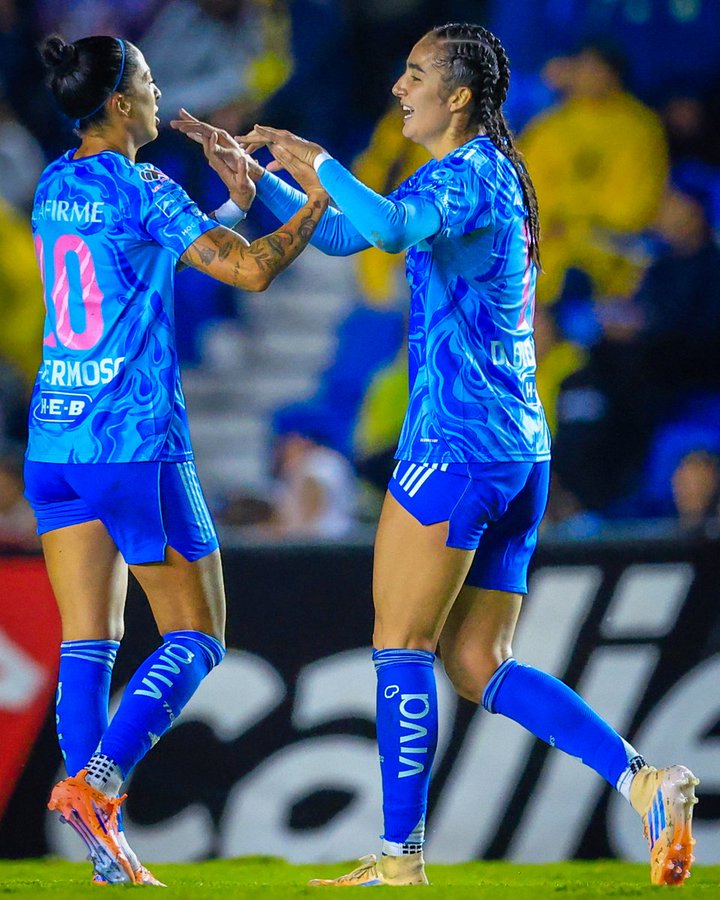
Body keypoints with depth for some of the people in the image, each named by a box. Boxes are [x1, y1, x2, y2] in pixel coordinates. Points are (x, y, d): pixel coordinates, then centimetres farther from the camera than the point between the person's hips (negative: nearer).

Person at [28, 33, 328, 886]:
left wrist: (233, 203, 25)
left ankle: (103, 843, -2)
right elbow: (249, 270, -13)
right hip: (135, 441, -7)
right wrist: (317, 201, 0)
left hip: (55, 437, 7)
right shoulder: (142, 190, -10)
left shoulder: (53, 186, 12)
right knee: (194, 638, 2)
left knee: (86, 645, 5)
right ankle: (96, 782, -15)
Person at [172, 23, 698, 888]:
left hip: (454, 444, -9)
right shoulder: (487, 178, 20)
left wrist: (317, 160, -24)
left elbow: (390, 227, -35)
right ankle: (642, 779, -5)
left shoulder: (466, 175, -10)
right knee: (478, 666, 8)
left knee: (401, 647, -1)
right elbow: (338, 233, 28)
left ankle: (400, 856, 2)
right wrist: (248, 168, 21)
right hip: (518, 448, 9)